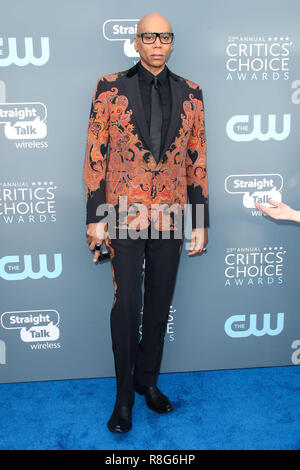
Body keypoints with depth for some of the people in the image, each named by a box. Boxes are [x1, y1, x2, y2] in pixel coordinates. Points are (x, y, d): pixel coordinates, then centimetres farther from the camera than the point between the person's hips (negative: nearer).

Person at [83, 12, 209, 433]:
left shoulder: (190, 93, 7)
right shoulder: (110, 88, 1)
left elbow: (196, 160, 8)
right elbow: (95, 156, -1)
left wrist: (201, 221, 6)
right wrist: (95, 217, -6)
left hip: (171, 219, 3)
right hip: (124, 216, -2)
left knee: (159, 306, 12)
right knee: (127, 306, 2)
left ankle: (148, 380, 33)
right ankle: (125, 395, 21)